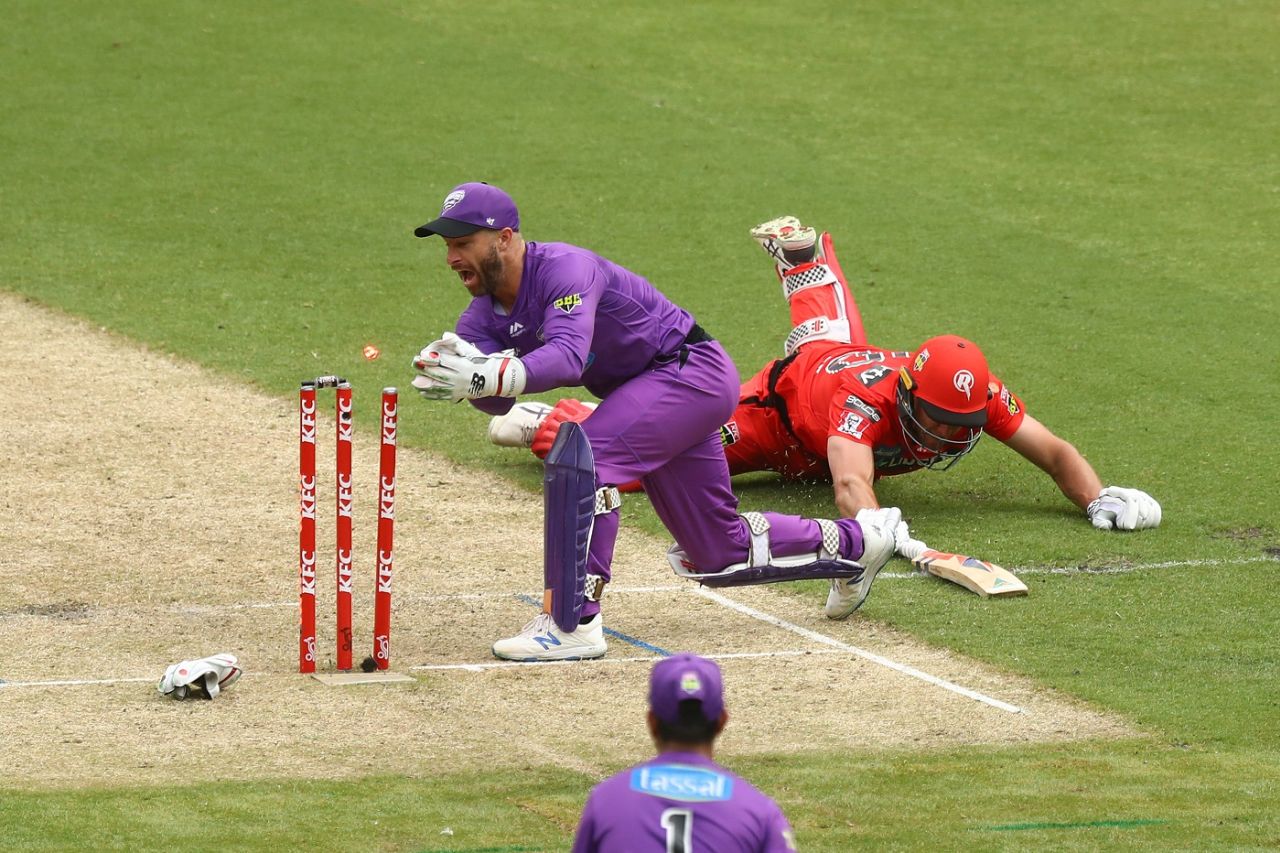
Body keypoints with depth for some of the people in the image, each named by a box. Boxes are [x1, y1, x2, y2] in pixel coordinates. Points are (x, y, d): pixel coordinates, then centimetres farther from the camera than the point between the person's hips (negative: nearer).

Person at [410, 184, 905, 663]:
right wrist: (460, 368, -41)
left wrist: (490, 376, -57)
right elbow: (497, 399, -19)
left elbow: (567, 357, -43)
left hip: (692, 369, -10)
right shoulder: (487, 312, -2)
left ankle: (572, 624, -27)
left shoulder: (564, 269, -26)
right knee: (720, 553, 16)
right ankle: (854, 542, 39)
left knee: (580, 458, -31)